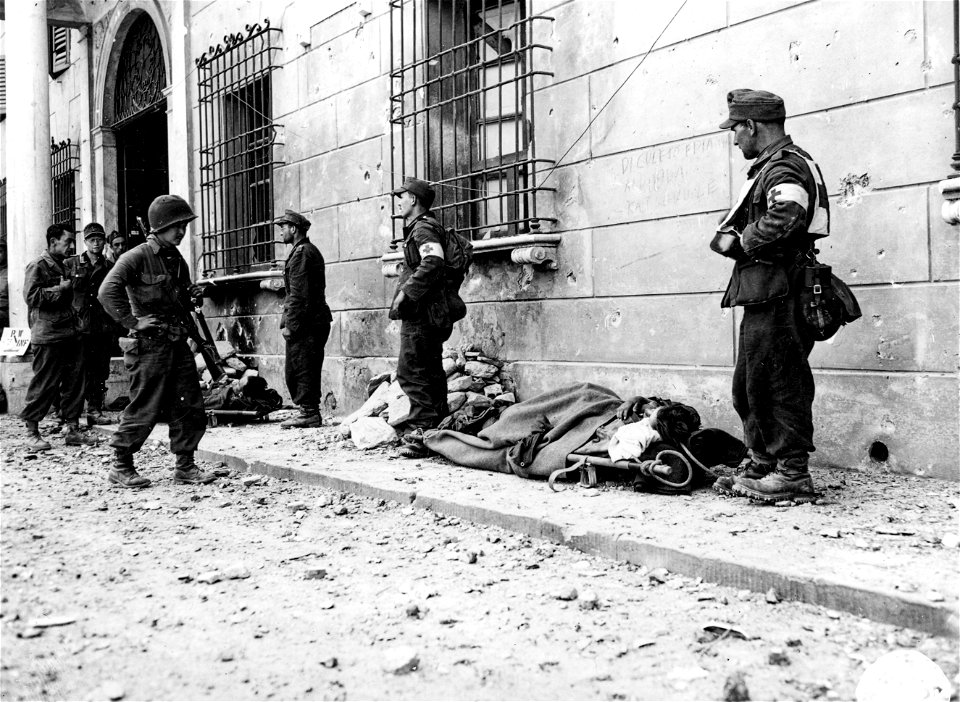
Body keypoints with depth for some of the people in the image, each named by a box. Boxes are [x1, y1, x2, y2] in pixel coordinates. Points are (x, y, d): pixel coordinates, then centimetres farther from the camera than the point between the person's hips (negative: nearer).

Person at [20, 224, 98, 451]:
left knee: (74, 383, 7)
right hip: (48, 336, -8)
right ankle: (32, 432, 6)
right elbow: (32, 296, -17)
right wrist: (60, 289, -14)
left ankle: (73, 431, 13)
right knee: (44, 385, -4)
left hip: (71, 335, 8)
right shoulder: (38, 266, -5)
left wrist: (75, 285, 17)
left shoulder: (66, 267, 21)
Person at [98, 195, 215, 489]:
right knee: (144, 409, -2)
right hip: (150, 344, -7)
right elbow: (108, 292, -20)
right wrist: (133, 321, -19)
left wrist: (192, 294, 6)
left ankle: (185, 466, 15)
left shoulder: (177, 260, 15)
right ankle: (121, 467, 11)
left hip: (178, 342, 8)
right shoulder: (137, 257, -10)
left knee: (190, 406, 6)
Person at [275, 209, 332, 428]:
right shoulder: (311, 251, 20)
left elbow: (298, 294, -19)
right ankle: (310, 412, 16)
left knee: (302, 369, -6)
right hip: (317, 320, 10)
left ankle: (309, 413, -3)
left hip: (305, 323, -10)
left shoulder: (301, 253, -12)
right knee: (302, 370, 13)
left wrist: (290, 325, -18)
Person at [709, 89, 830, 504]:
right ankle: (761, 465, 24)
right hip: (763, 295, 11)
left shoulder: (785, 166, -11)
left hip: (778, 294, -11)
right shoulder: (769, 166, 22)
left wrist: (744, 240, -14)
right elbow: (740, 225, 22)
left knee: (783, 383, -5)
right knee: (749, 384, 15)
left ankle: (793, 474, 2)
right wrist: (728, 234, 0)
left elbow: (783, 218, -30)